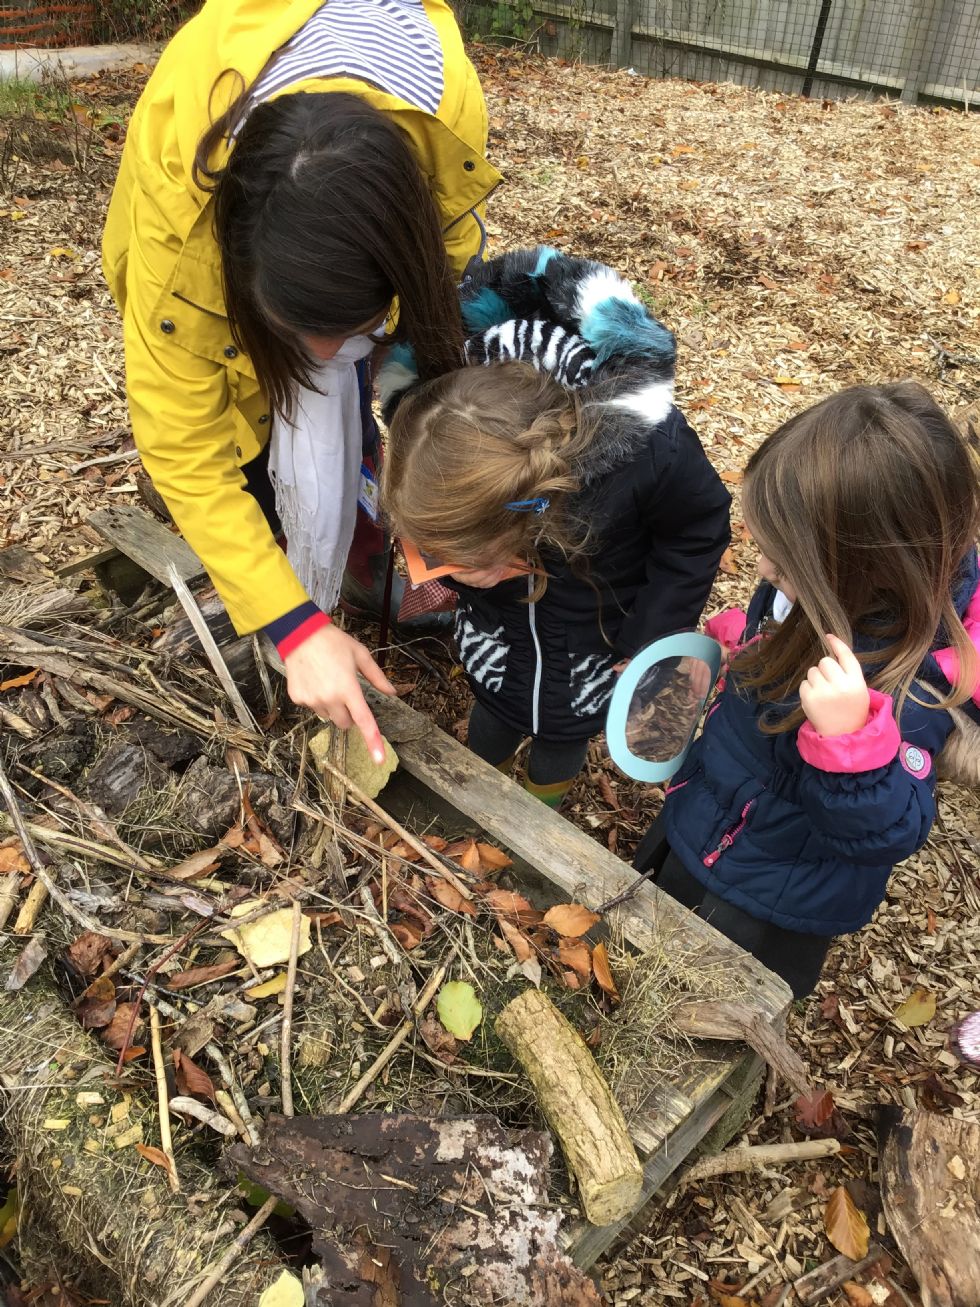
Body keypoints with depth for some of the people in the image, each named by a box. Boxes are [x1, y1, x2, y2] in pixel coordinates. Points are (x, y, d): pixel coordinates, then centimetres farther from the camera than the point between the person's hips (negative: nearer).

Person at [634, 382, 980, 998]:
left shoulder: (907, 684, -40)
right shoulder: (847, 595, -16)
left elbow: (884, 831, -37)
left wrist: (850, 739, -51)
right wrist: (740, 639, 0)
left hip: (772, 905, -7)